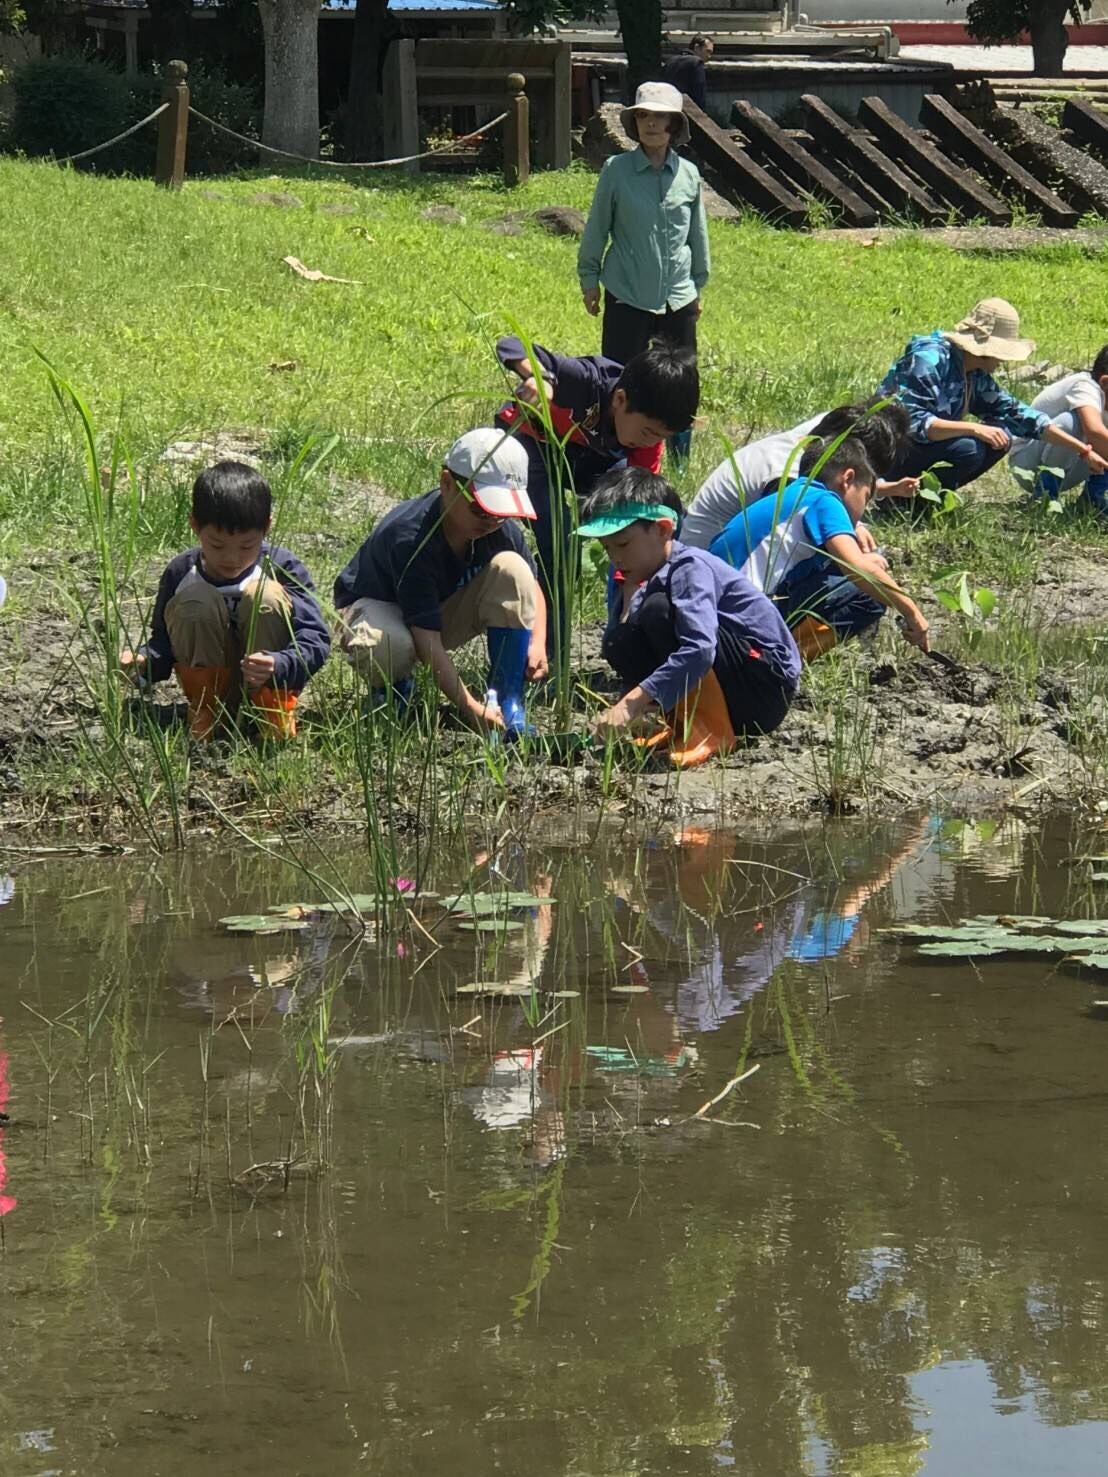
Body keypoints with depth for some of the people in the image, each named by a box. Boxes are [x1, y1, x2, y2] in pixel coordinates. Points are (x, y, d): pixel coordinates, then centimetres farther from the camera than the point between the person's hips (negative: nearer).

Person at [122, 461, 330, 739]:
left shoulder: (283, 568, -13)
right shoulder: (181, 574, -8)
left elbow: (315, 640, -21)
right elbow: (162, 641, 0)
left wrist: (277, 666, -42)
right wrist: (142, 662, -25)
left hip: (273, 682, -1)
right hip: (210, 679, 1)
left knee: (264, 594, -26)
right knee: (196, 600, -25)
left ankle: (276, 707, -10)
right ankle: (204, 707, -7)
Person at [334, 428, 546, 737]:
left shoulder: (500, 527, -17)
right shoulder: (409, 537, -35)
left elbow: (530, 584, 3)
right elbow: (427, 640, -36)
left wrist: (537, 642, -18)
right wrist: (469, 707, -41)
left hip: (446, 609, 6)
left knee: (511, 567, -21)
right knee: (388, 647, -44)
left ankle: (507, 704, -17)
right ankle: (394, 690, -2)